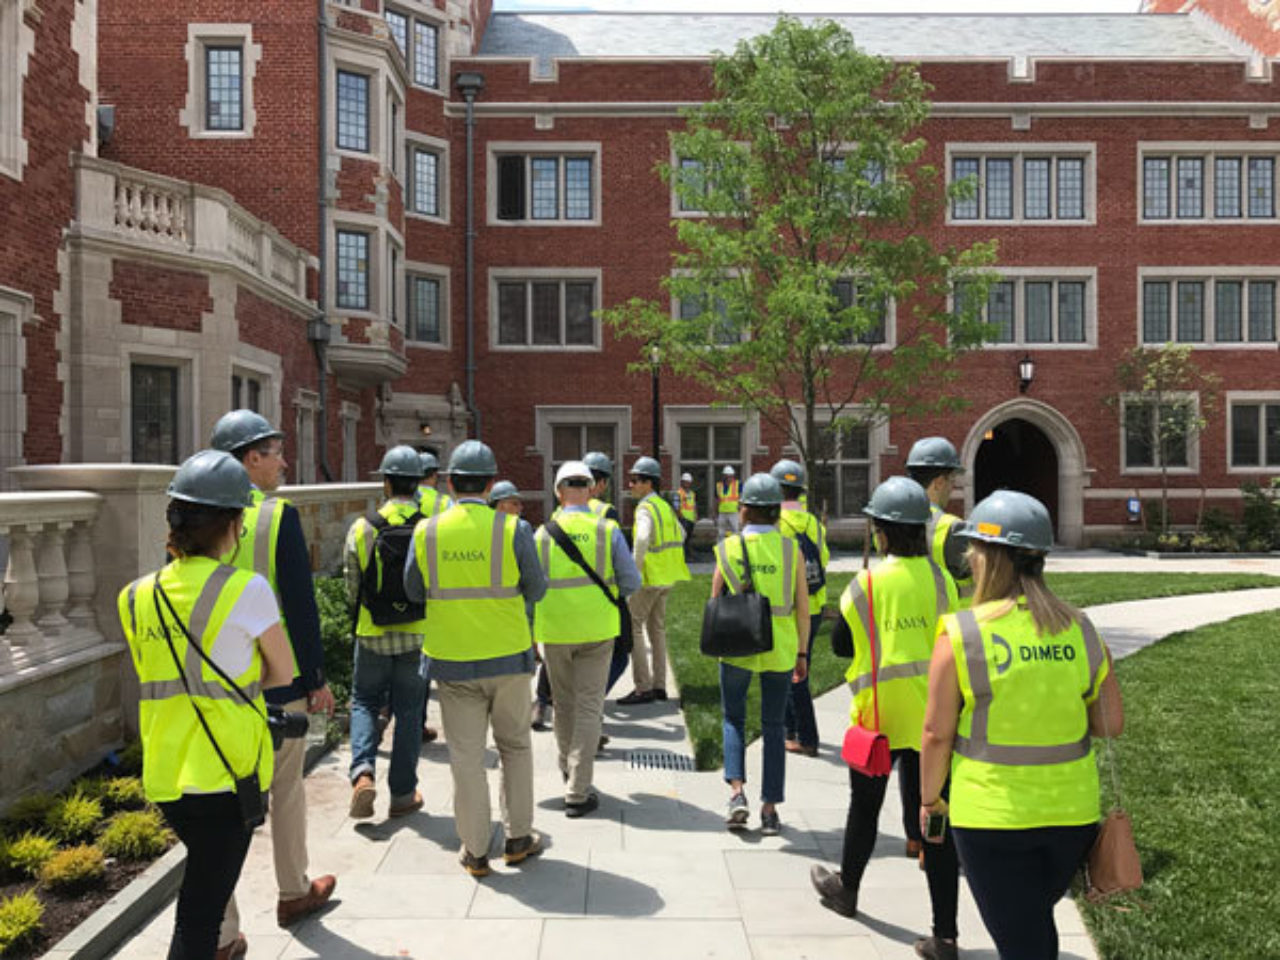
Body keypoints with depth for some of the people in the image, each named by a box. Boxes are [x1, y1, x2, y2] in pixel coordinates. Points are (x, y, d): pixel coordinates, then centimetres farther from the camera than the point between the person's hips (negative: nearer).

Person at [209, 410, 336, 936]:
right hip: (278, 679, -4)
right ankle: (293, 893, 32)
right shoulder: (279, 515, -14)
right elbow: (300, 606, -15)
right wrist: (317, 679, -6)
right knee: (286, 788, 15)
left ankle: (219, 930, 13)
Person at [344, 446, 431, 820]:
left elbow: (352, 588, 1)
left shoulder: (362, 528, -7)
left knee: (364, 702, 18)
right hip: (418, 636, 0)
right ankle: (402, 794, 19)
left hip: (373, 635, 0)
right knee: (408, 712, 11)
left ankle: (362, 772, -2)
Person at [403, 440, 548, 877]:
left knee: (466, 755, 10)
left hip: (452, 660, 1)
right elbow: (535, 590, -1)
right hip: (507, 657, -1)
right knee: (515, 747, 17)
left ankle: (476, 851, 19)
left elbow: (414, 592, 7)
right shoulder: (513, 529, -10)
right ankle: (518, 837, 26)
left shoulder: (426, 532, -4)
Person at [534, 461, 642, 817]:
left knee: (564, 704, 19)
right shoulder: (608, 530, -6)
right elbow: (631, 582, -3)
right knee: (589, 707, 3)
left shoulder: (543, 533, -4)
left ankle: (569, 770, 38)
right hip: (597, 629, -1)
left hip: (555, 631, 1)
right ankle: (577, 792, 3)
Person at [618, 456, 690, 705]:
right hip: (666, 578, 9)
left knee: (633, 627, -3)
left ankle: (643, 687, -3)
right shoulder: (664, 506, 13)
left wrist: (635, 569, -24)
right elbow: (680, 536, 24)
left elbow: (642, 538, -33)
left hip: (649, 577, -9)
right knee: (656, 628, 15)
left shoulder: (646, 508, -16)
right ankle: (659, 685, 20)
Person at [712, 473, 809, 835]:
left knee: (733, 718, 17)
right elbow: (803, 608, -3)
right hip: (780, 649, 1)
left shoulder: (728, 548, -6)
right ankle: (769, 809, 14)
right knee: (773, 726, 12)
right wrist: (802, 652, 7)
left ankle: (736, 791, 1)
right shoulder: (790, 548, -4)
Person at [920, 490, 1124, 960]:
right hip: (1072, 811, 4)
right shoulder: (1080, 630, -3)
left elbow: (937, 733, -11)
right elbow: (1112, 724, 2)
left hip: (993, 816, -4)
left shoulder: (961, 634, -15)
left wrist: (929, 798, 5)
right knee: (1037, 918, 28)